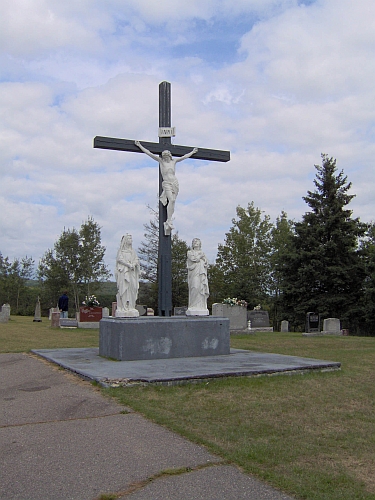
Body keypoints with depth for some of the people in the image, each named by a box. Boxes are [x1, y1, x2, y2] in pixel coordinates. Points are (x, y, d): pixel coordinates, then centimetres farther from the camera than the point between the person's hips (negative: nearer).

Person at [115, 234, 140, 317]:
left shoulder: (132, 251, 20)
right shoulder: (121, 250, 4)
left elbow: (136, 259, 12)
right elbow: (120, 259, -8)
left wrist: (133, 264, -10)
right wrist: (128, 264, -18)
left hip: (131, 272, 5)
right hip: (123, 271, -5)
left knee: (132, 288, -2)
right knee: (123, 288, -11)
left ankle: (130, 306, 0)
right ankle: (123, 307, -13)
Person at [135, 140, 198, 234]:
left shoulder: (174, 161, 16)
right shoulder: (161, 160, 7)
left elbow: (184, 157, 29)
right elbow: (149, 153, 7)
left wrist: (193, 152, 40)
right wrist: (139, 145, 7)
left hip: (175, 183, 4)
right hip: (166, 183, -4)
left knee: (172, 202, -4)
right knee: (172, 200, -24)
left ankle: (167, 223, 0)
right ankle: (169, 221, -24)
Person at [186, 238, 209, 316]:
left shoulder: (202, 253, 25)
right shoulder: (190, 252, 13)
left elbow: (206, 264, 14)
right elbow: (193, 259, -7)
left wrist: (203, 257, 0)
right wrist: (200, 256, 6)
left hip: (202, 274, 4)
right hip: (194, 273, -4)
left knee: (202, 289, -6)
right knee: (195, 289, -14)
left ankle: (202, 307, -8)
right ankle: (193, 307, -17)